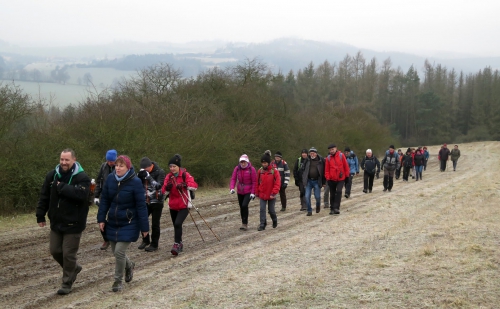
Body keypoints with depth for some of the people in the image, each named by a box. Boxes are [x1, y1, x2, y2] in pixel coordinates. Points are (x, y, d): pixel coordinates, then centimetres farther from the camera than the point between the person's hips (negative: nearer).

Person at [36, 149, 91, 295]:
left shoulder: (82, 177, -15)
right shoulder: (52, 175, 2)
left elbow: (81, 194, -33)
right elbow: (44, 197, 7)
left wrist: (62, 187, -24)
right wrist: (40, 216, 4)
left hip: (73, 224, -6)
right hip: (56, 222, 6)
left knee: (68, 254, 0)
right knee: (55, 251, 14)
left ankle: (67, 283, 15)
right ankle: (74, 268, 38)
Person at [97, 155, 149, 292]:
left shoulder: (135, 182, -16)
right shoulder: (110, 179, -3)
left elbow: (141, 206, -13)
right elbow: (104, 200, 5)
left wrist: (144, 227, -11)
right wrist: (101, 218, -2)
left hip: (129, 224, -5)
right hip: (112, 223, 5)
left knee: (119, 252, -11)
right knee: (116, 252, 14)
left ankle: (118, 281, 11)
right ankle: (129, 266, 46)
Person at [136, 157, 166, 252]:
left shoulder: (160, 172, -13)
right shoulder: (143, 172, 2)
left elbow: (158, 186, -24)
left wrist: (148, 176, -31)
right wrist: (138, 176, -17)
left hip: (157, 202, -5)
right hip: (146, 201, 5)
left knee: (155, 224, 1)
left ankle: (154, 244, 14)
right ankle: (146, 240, 23)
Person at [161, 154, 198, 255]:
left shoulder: (185, 175, -9)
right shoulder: (169, 177, 5)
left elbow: (194, 186, -19)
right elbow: (164, 192, 3)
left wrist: (185, 185, -35)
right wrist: (167, 188, -19)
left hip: (184, 206, -6)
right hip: (173, 206, 6)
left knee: (178, 224, -23)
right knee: (176, 225, 16)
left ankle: (177, 244, -19)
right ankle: (180, 244, 32)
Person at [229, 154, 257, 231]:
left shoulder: (251, 169, -11)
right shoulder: (237, 168, -1)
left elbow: (254, 182, -8)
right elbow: (233, 179, -3)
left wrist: (253, 192, -12)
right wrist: (232, 188, -19)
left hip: (248, 192, -5)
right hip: (240, 191, 5)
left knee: (244, 205, -20)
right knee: (241, 207, 11)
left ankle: (245, 224, -11)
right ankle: (244, 224, 25)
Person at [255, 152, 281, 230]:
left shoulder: (274, 171, -12)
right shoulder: (260, 171, -2)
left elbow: (277, 183, -14)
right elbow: (257, 182, 6)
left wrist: (274, 193, -20)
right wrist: (257, 193, 8)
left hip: (271, 195, -2)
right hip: (262, 195, 3)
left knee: (271, 210, 8)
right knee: (262, 209, -4)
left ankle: (275, 221, 36)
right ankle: (262, 225, 2)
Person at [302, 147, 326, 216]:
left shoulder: (321, 160, -4)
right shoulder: (307, 160, 4)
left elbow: (324, 171, -1)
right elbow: (304, 170, 11)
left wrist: (323, 182, -2)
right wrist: (304, 181, 5)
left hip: (317, 181, -2)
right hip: (308, 181, 2)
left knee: (317, 196, 2)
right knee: (307, 196, -4)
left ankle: (318, 206, 34)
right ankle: (309, 211, 7)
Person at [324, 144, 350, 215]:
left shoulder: (341, 155, -1)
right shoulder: (328, 158, 2)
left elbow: (346, 166, 3)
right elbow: (327, 169, 4)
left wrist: (347, 175, 4)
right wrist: (327, 178, -5)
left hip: (341, 178, -2)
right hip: (332, 179, 2)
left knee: (339, 191, -20)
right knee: (332, 194, 8)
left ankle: (336, 207, -18)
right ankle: (332, 208, 18)